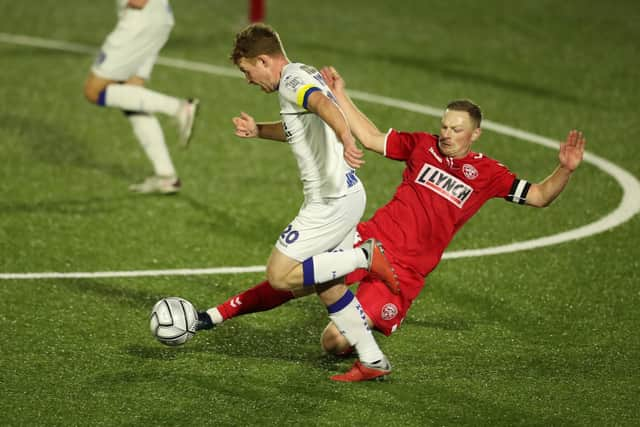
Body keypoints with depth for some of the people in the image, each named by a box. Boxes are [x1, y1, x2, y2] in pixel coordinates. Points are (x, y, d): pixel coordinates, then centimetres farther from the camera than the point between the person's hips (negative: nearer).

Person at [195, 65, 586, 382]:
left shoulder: (486, 173, 0)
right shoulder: (422, 145, 5)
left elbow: (540, 197, 0)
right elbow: (371, 138, 15)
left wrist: (565, 170, -19)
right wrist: (340, 95, 11)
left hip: (405, 271, -2)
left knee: (335, 342, -16)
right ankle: (217, 315, 6)